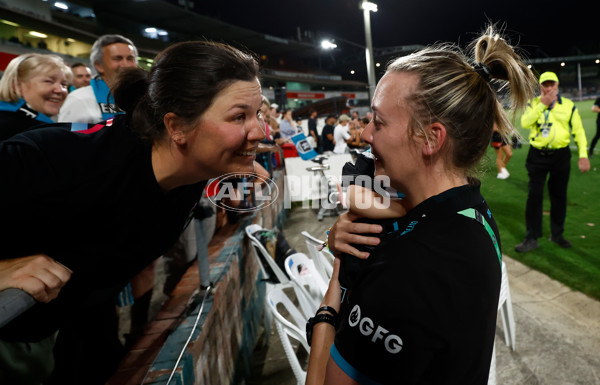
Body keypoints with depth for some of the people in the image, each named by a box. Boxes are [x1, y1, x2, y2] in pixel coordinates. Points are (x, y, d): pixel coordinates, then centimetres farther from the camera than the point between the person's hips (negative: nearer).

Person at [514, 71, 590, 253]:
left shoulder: (569, 105, 4)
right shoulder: (533, 103, 4)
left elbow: (578, 131, 4)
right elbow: (524, 123, -15)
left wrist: (583, 155, -4)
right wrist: (542, 104, -16)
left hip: (560, 156, 1)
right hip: (537, 156, -1)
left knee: (559, 196, 10)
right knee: (534, 196, -1)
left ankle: (557, 234, 27)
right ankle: (531, 238, 7)